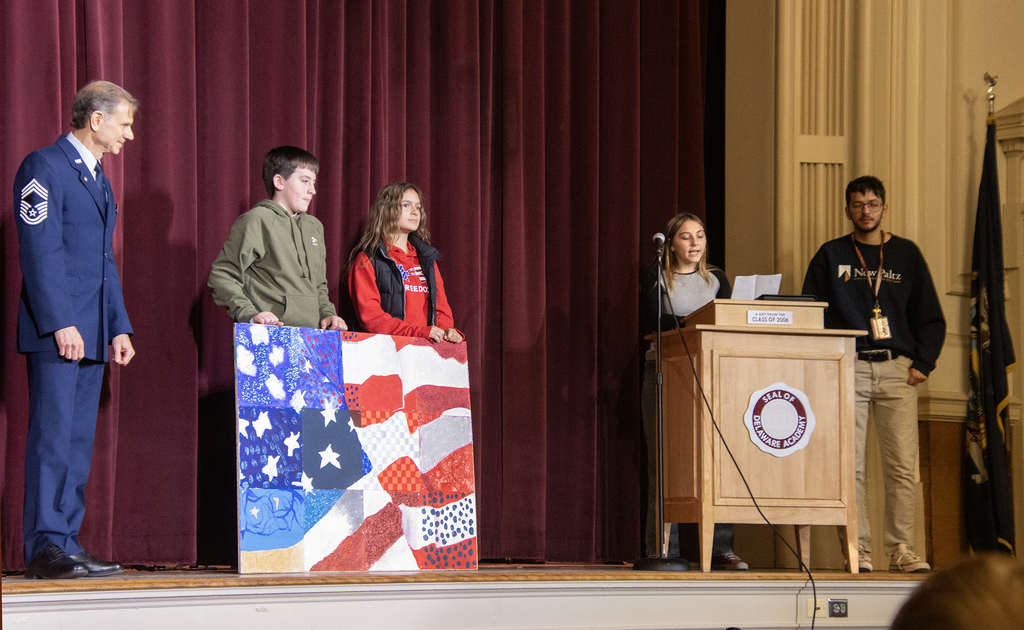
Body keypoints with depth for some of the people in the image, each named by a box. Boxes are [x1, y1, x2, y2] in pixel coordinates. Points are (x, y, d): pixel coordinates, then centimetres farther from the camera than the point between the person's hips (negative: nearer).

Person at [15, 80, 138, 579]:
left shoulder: (98, 179, 21)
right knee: (52, 437, -10)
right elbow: (40, 252, -15)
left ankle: (66, 545, 9)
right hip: (56, 331, -9)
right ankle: (44, 548, -9)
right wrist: (60, 323, -20)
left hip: (91, 332, 9)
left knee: (79, 442, 7)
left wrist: (119, 327, 17)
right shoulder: (44, 167, -7)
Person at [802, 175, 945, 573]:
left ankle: (901, 550, -1)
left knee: (902, 465, -5)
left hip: (897, 369, 1)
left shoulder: (906, 254, 13)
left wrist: (923, 364, 2)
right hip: (848, 368, -1)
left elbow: (930, 317, 14)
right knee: (850, 466, -5)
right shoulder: (831, 256, 10)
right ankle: (858, 550, -2)